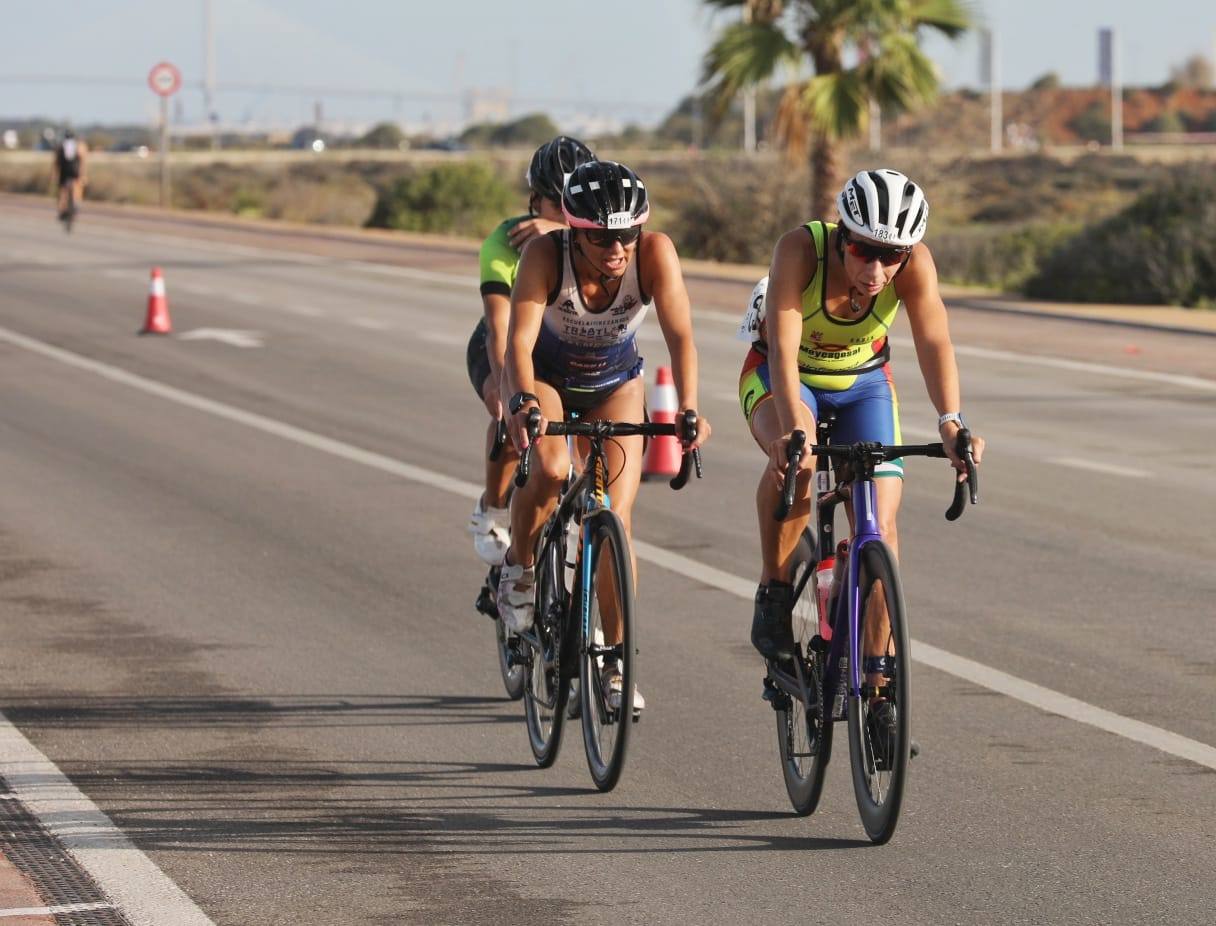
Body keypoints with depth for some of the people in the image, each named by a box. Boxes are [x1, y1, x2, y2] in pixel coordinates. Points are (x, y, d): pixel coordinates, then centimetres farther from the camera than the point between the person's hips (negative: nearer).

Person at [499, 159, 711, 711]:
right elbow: (520, 340, -40)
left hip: (616, 384, 1)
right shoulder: (545, 256, -32)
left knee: (617, 520, -9)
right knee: (551, 469, -31)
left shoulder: (655, 253, -30)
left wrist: (689, 409, -50)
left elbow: (680, 336, -35)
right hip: (546, 376, -1)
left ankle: (613, 667, 4)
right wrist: (522, 402, -58)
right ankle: (518, 568, -2)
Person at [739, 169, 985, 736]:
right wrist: (794, 429, -57)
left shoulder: (914, 263, -28)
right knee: (794, 456, -36)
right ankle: (773, 594, -16)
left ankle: (876, 685, 2)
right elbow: (783, 348, -41)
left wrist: (950, 423, -55)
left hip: (861, 382, 2)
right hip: (782, 375, -2)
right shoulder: (800, 249, -34)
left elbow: (934, 342, -38)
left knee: (881, 526, -10)